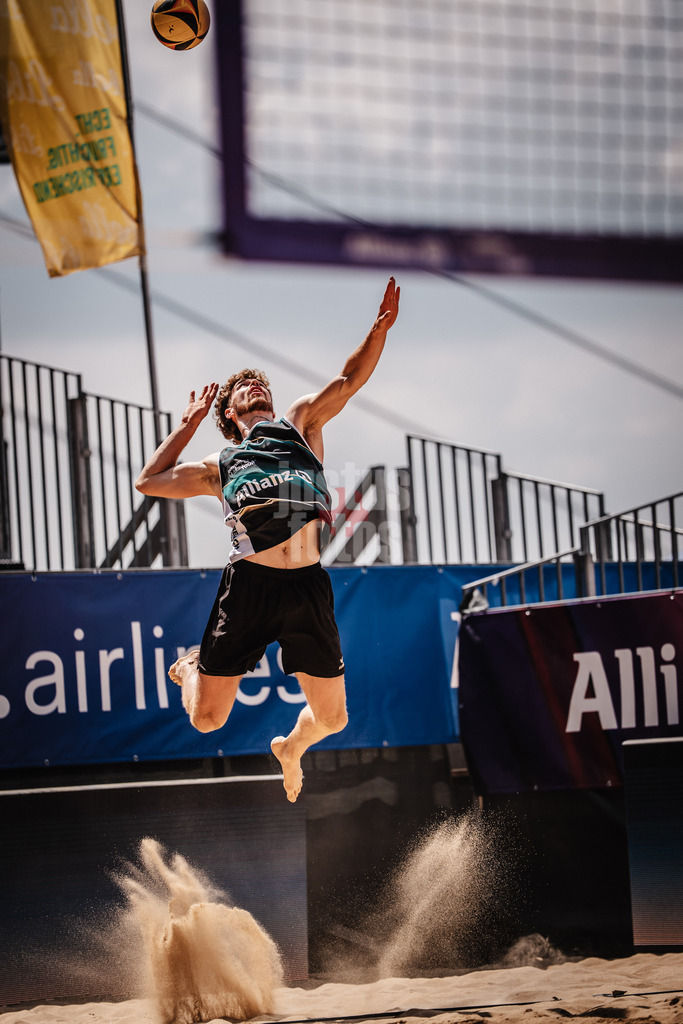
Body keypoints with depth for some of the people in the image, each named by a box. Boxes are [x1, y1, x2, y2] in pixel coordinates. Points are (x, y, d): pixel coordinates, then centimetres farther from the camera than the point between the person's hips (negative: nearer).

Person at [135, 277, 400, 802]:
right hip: (249, 583, -1)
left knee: (332, 718, 4)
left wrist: (381, 327, 1)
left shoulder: (300, 423, 24)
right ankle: (191, 667, 36)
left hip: (309, 584, 1)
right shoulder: (221, 465, 23)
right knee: (207, 717, 0)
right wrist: (190, 421, 30)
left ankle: (291, 747, 39)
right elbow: (150, 481, 28)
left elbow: (349, 380, 16)